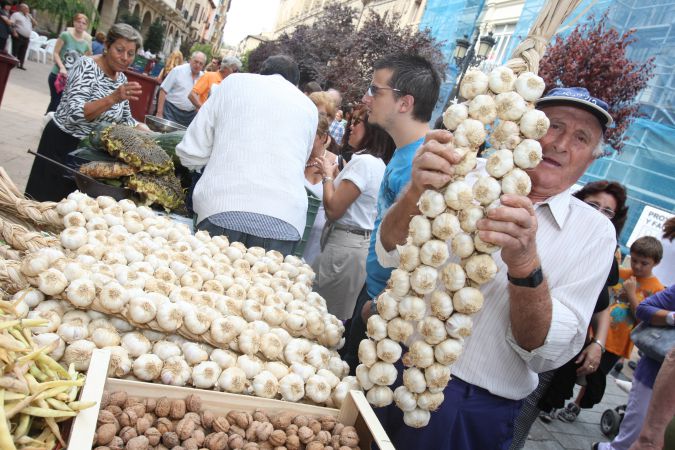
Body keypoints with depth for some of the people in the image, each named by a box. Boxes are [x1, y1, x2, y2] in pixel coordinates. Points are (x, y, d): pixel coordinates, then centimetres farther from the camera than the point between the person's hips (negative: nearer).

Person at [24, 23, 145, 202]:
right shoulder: (87, 65, -17)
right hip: (62, 144, -6)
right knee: (47, 202, 4)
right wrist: (113, 98, -40)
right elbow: (75, 114, -29)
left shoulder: (121, 78, 4)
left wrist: (143, 129, -7)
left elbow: (124, 119, 12)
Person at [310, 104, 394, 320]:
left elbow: (333, 209, -18)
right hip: (361, 243, 10)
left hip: (344, 246, -9)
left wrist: (328, 176, -4)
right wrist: (335, 174, 8)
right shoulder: (380, 164, 13)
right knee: (337, 317, 17)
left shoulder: (363, 161, -16)